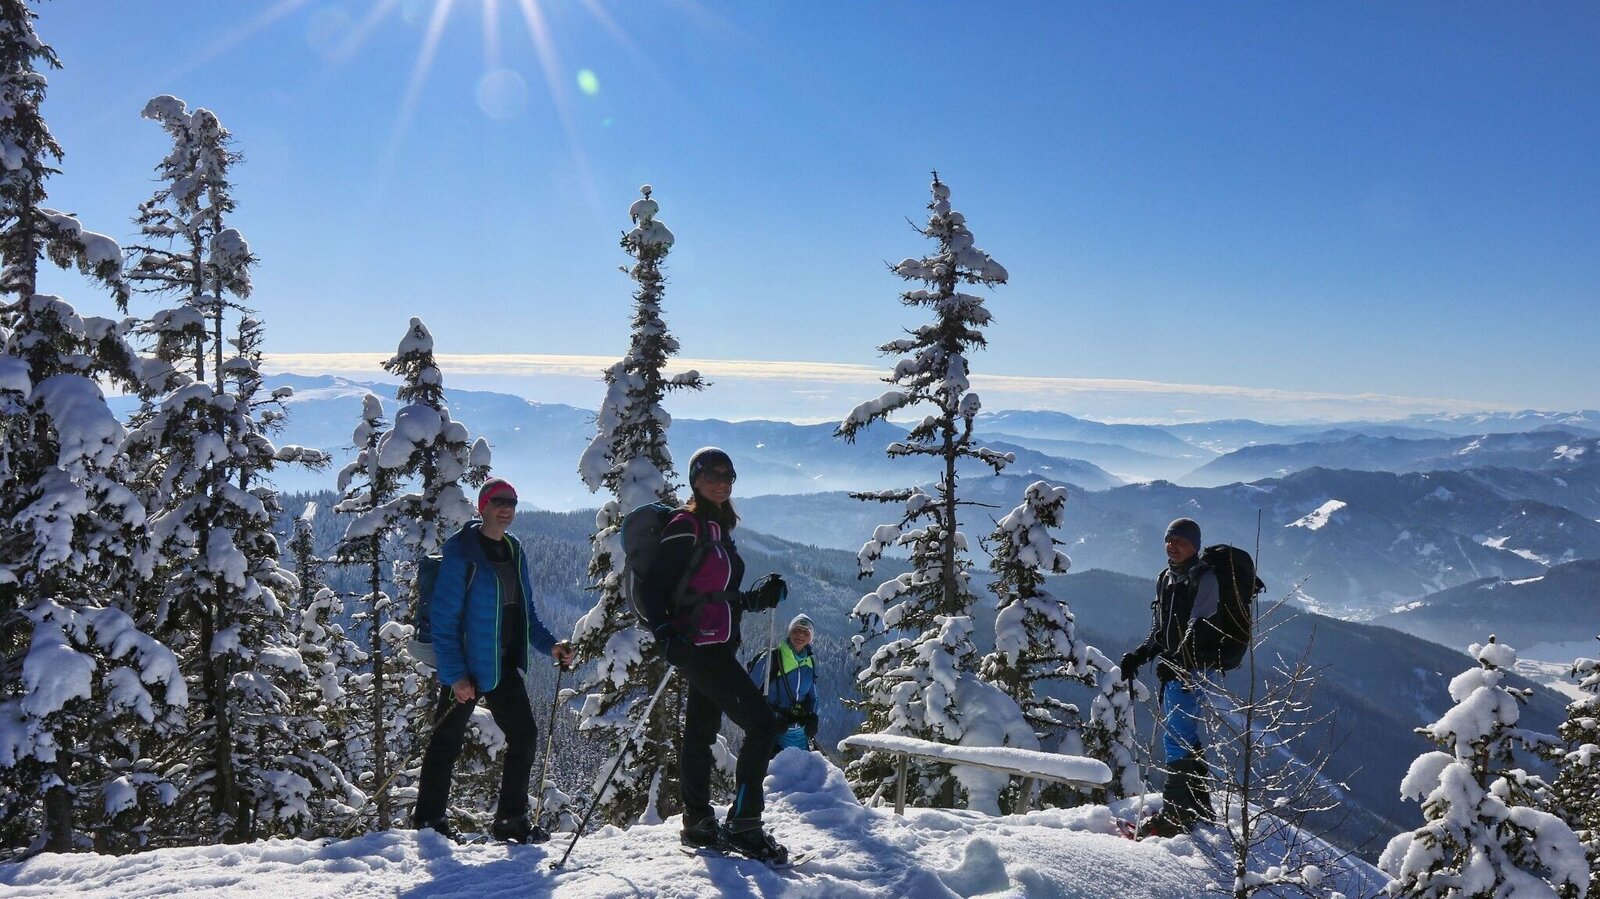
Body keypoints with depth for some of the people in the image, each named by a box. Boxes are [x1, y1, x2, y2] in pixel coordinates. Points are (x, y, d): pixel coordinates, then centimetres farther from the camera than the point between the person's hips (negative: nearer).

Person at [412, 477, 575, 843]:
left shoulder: (514, 552, 11)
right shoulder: (461, 551, -12)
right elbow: (444, 618, -14)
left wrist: (550, 645, 2)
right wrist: (454, 674, -19)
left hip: (505, 666, 7)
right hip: (466, 667, -7)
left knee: (525, 736, 4)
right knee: (447, 742, 6)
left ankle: (512, 820, 15)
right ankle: (429, 818, 22)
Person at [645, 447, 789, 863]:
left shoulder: (719, 529, 17)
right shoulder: (687, 525, -10)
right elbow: (655, 586, -14)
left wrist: (761, 597, 7)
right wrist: (665, 635, -26)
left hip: (718, 645, 9)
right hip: (698, 644, -9)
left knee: (701, 734, 15)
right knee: (761, 721, -12)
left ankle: (698, 825, 24)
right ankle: (743, 825, -6)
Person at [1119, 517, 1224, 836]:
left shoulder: (1204, 578, -7)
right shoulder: (1165, 579, 16)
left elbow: (1199, 629, -17)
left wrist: (1176, 662, -25)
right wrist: (1138, 655, 10)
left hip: (1196, 669, -9)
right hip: (1173, 669, 9)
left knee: (1178, 738, -13)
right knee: (1186, 738, 14)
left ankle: (1177, 815, -12)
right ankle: (1200, 806, 25)